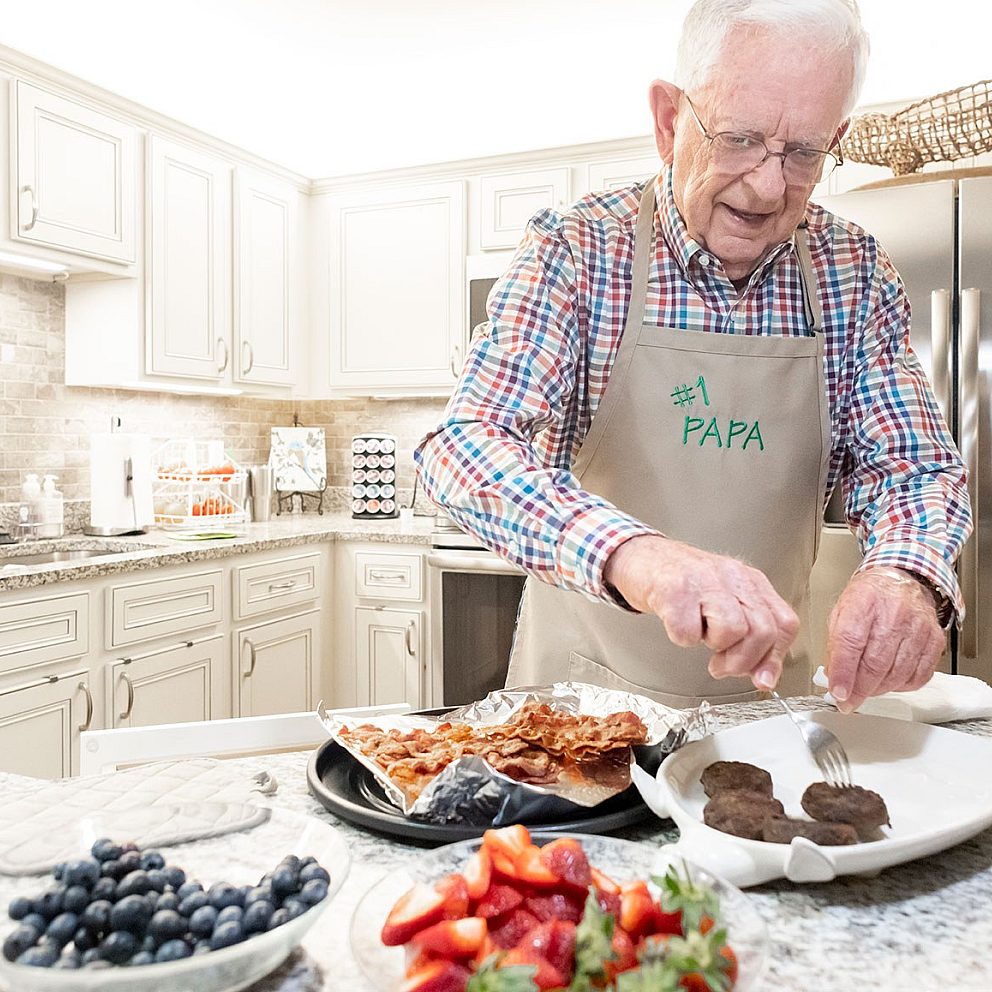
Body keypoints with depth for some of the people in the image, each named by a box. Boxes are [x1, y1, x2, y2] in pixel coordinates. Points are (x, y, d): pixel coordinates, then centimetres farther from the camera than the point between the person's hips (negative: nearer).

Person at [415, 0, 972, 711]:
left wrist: (904, 574, -26)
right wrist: (631, 553, -45)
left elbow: (911, 466, -3)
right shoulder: (577, 252, -15)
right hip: (584, 682, -2)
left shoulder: (855, 275, -5)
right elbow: (466, 444, -27)